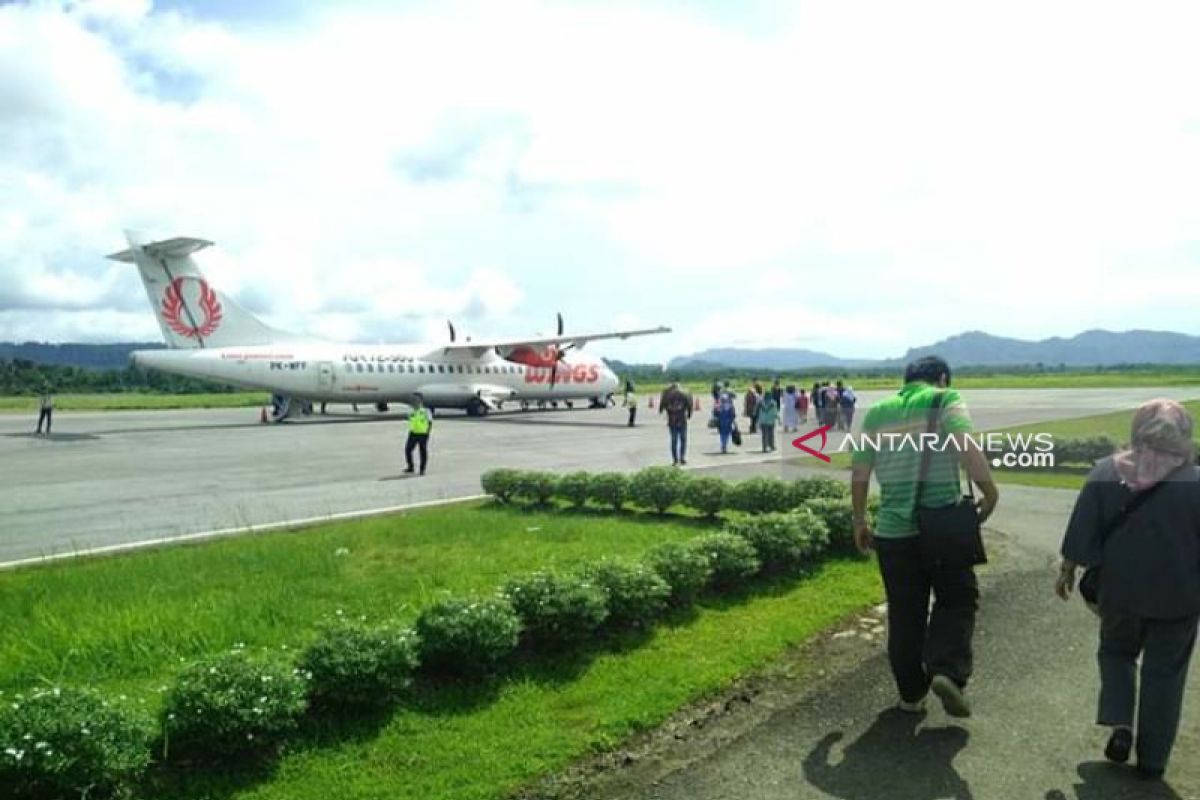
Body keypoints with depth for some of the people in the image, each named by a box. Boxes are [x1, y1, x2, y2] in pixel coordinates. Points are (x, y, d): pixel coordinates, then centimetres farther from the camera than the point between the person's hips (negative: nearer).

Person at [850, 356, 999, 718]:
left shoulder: (877, 412, 9)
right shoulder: (945, 399, -2)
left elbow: (859, 474, 10)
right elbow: (967, 446, -20)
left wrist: (860, 521, 20)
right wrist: (990, 492, -10)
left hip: (893, 530, 3)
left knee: (905, 614, 13)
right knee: (957, 599, 15)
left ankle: (911, 693, 21)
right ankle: (947, 671, -4)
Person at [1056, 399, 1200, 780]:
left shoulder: (1106, 472, -8)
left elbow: (1081, 528, -4)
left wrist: (1067, 570, 7)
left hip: (1121, 590, 1)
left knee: (1116, 652, 23)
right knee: (1164, 671, 12)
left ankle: (1119, 725, 5)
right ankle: (1152, 758, 18)